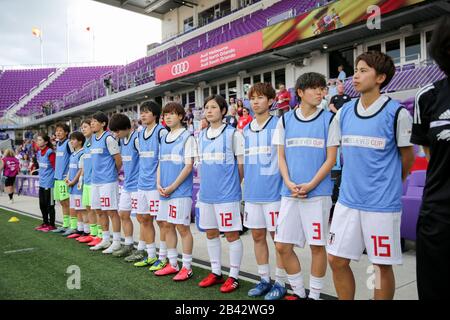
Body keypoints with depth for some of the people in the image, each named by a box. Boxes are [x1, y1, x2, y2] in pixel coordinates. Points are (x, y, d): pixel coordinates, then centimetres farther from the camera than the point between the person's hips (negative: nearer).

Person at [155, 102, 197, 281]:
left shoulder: (187, 137, -6)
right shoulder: (164, 139, 15)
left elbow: (189, 165, -11)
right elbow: (160, 164, 17)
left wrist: (172, 187, -13)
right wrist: (159, 185, 1)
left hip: (181, 191, -7)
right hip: (164, 191, 7)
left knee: (182, 227, -3)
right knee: (168, 226, 12)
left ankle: (187, 267, 9)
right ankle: (172, 264, 24)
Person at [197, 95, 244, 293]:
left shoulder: (233, 134, -6)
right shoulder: (201, 135, 12)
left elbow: (241, 164, -3)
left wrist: (233, 185, 2)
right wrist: (203, 185, 13)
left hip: (227, 193, -6)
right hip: (206, 193, 6)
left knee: (231, 234, 2)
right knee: (210, 233, 13)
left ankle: (233, 276, 14)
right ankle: (216, 272, 28)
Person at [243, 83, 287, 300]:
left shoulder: (279, 125, -4)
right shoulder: (246, 130, 13)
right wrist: (239, 185, 15)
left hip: (273, 191, -6)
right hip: (252, 192, 6)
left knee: (279, 237, 4)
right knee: (257, 236, 12)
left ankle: (280, 282, 17)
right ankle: (264, 279, 26)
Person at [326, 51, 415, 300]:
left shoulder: (397, 113, -8)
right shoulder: (343, 112, 5)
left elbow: (407, 157, 3)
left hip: (383, 203, -4)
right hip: (347, 200, 4)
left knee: (382, 265, 7)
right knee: (337, 260, 7)